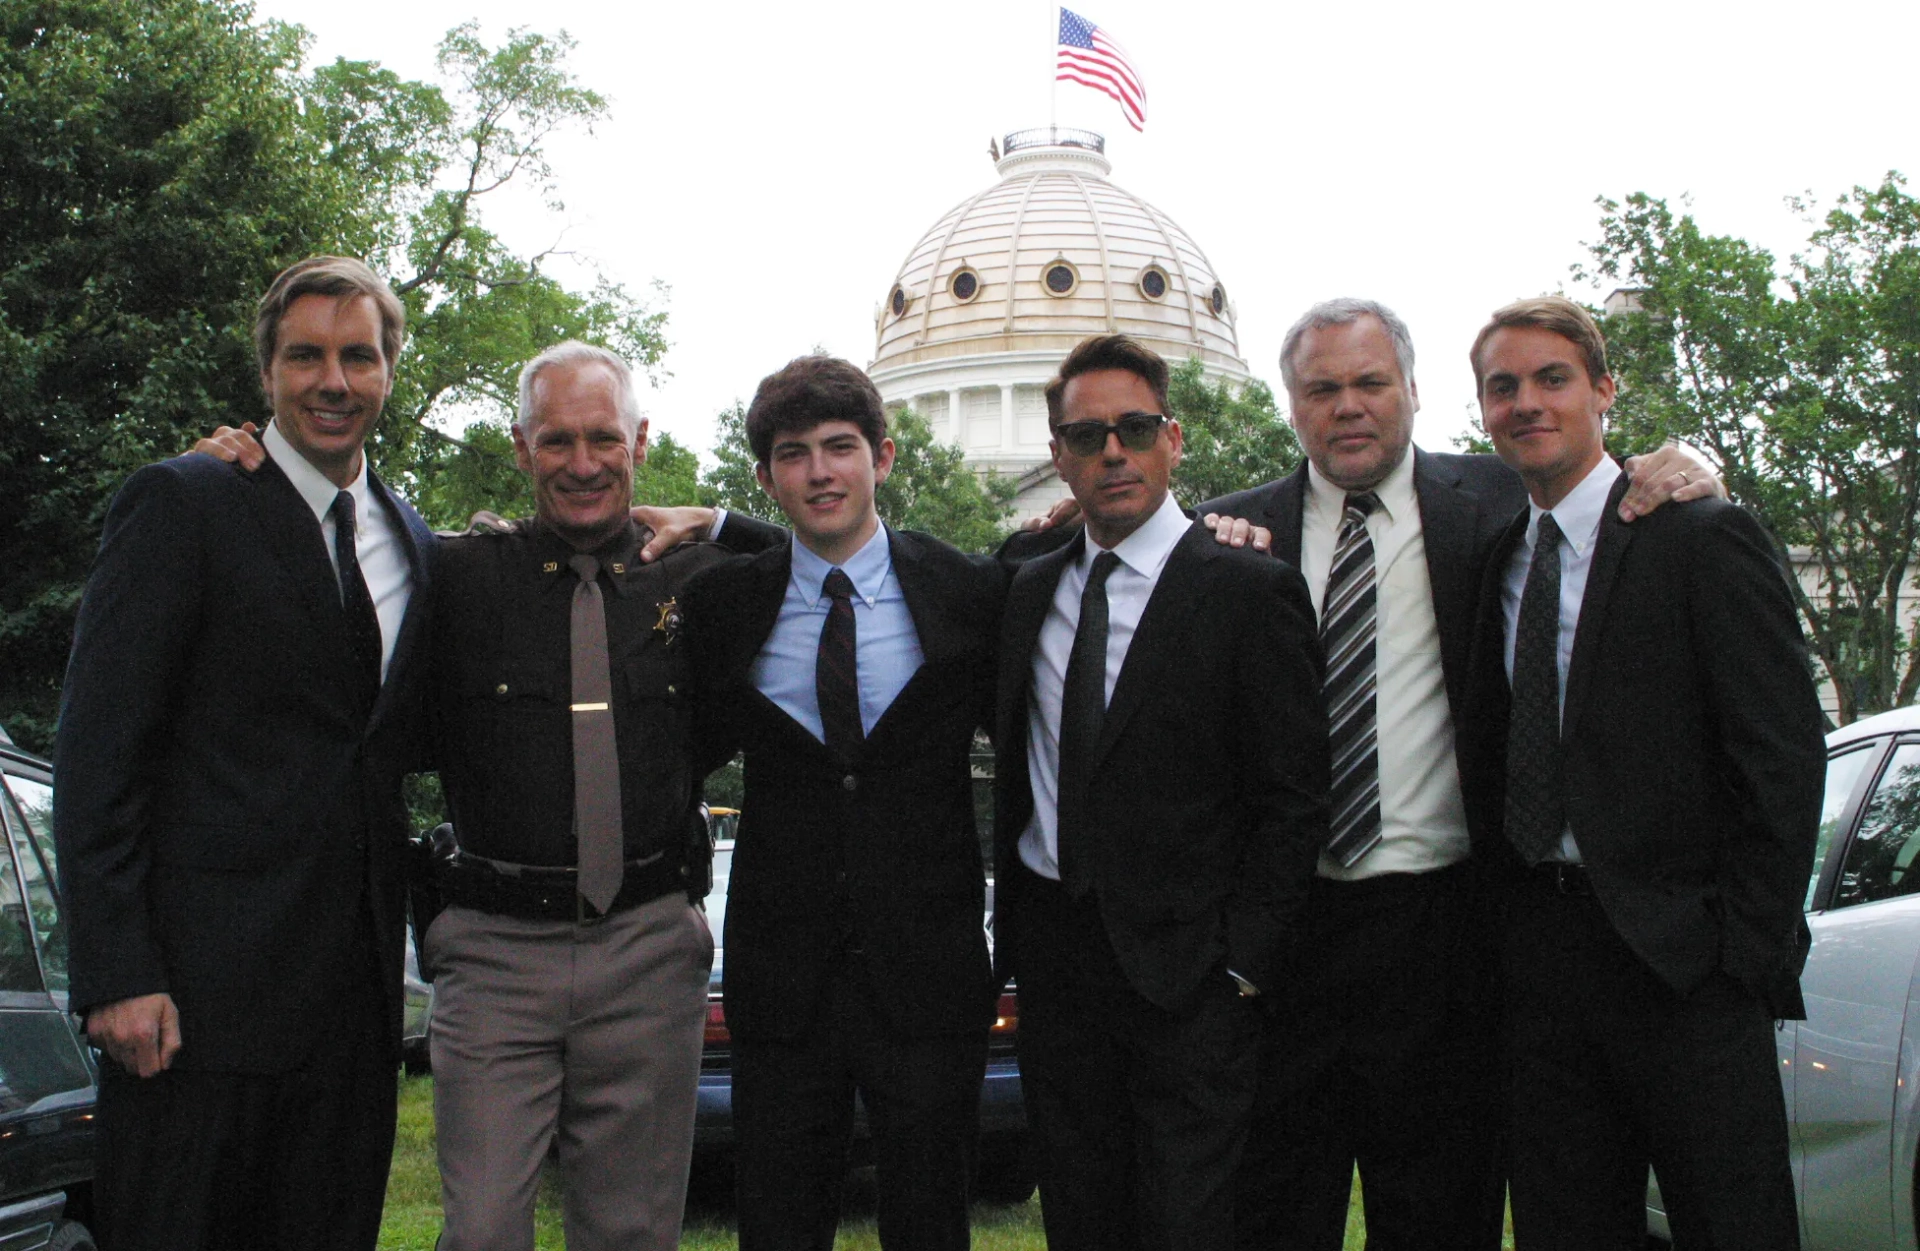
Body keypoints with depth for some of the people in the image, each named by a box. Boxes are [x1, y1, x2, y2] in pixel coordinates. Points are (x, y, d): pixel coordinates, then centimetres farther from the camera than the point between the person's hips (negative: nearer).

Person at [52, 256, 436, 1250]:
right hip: (203, 982, -5)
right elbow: (96, 748, -8)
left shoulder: (413, 543, 15)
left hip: (355, 985, 6)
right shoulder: (181, 506, -3)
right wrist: (117, 973, -15)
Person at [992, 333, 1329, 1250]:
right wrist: (1014, 921, 9)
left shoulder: (1250, 592, -7)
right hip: (1052, 957, 5)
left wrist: (1243, 959, -13)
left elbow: (1294, 797, -8)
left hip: (1188, 966, -5)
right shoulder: (1028, 590, 10)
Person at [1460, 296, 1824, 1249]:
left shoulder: (1702, 539, -3)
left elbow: (1783, 758, -7)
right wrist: (1500, 914, 4)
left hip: (1679, 956, -5)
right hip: (1536, 950, 5)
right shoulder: (1495, 563, 14)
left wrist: (1746, 956, -12)